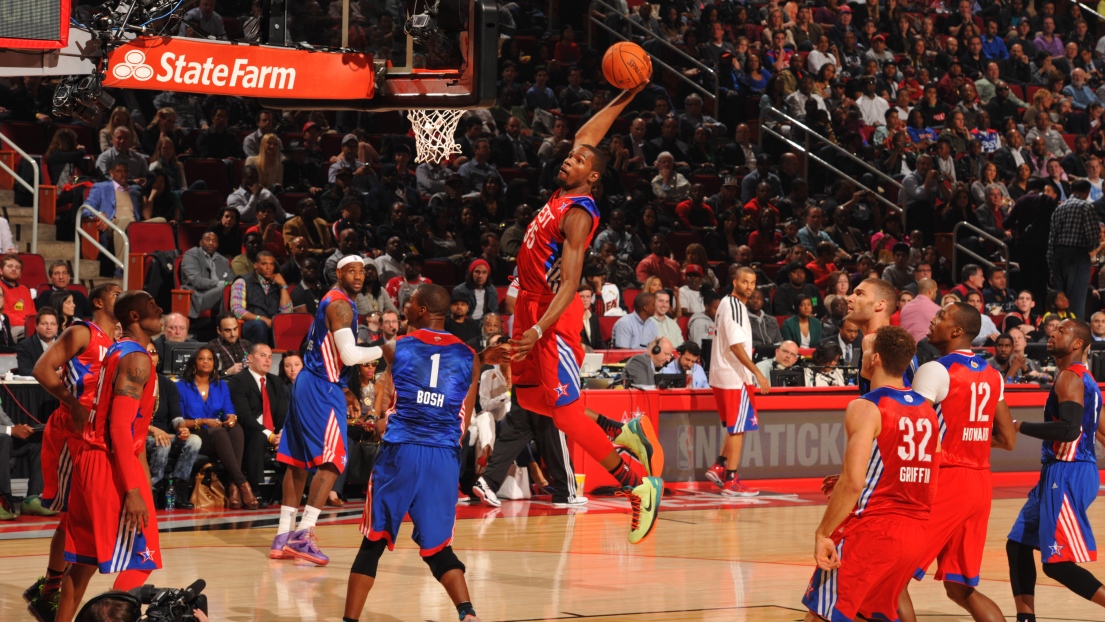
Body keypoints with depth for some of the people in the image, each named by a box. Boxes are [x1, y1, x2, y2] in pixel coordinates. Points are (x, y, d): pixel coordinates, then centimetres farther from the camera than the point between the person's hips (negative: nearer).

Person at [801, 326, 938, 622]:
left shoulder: (865, 408, -11)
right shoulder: (927, 411, 12)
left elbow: (854, 482, -21)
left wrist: (823, 533, -14)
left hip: (871, 530, -7)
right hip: (916, 531, 7)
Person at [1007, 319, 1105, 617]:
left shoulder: (1070, 378, -14)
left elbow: (1069, 429, -26)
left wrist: (1021, 426, -18)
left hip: (1068, 475, -10)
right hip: (1061, 472, 10)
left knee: (1058, 564, -11)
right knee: (1018, 545, 15)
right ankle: (1025, 616, 17)